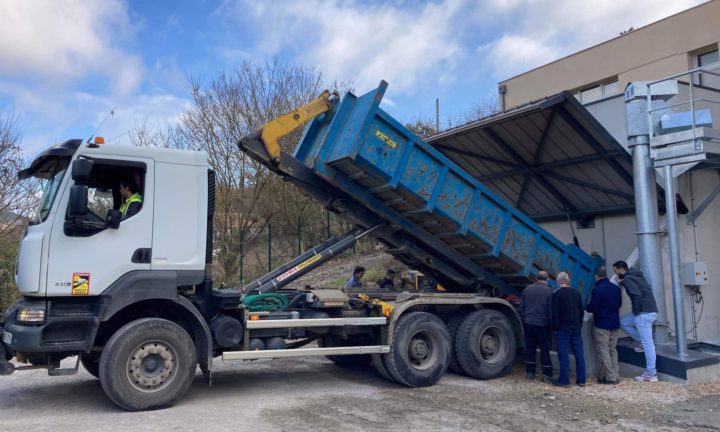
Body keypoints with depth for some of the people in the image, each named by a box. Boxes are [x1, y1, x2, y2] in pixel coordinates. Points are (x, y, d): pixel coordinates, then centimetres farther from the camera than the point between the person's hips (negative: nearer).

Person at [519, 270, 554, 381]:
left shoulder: (527, 289, 4)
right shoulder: (549, 291, -7)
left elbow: (521, 308, 9)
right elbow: (551, 310, -6)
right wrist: (552, 324, 5)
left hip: (528, 323, 3)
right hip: (543, 325, -3)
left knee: (530, 348, 10)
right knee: (544, 349, 4)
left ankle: (530, 372, 14)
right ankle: (546, 374, 7)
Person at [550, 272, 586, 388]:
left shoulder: (556, 294, -11)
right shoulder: (576, 293, 7)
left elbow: (554, 313, -13)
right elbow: (582, 311, 13)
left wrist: (554, 328, -3)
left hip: (562, 329, -5)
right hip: (576, 328, 5)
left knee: (564, 355, -2)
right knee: (579, 354, 8)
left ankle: (564, 380, 0)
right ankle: (581, 380, 13)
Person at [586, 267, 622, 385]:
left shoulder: (597, 289, -18)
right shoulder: (616, 288, 5)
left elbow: (592, 307, -17)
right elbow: (619, 304, 17)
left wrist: (586, 307, 4)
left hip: (601, 325, -7)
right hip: (615, 323, 7)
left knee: (603, 351, 0)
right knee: (613, 350, 16)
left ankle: (610, 377, 0)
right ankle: (615, 376, 20)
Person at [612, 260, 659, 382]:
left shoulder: (627, 279, -10)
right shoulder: (637, 275, 18)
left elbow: (637, 295, -24)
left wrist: (636, 311, -11)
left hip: (644, 313, -10)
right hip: (650, 310, 10)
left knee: (647, 343, -5)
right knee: (623, 322, 20)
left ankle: (651, 374, 0)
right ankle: (642, 342, 15)